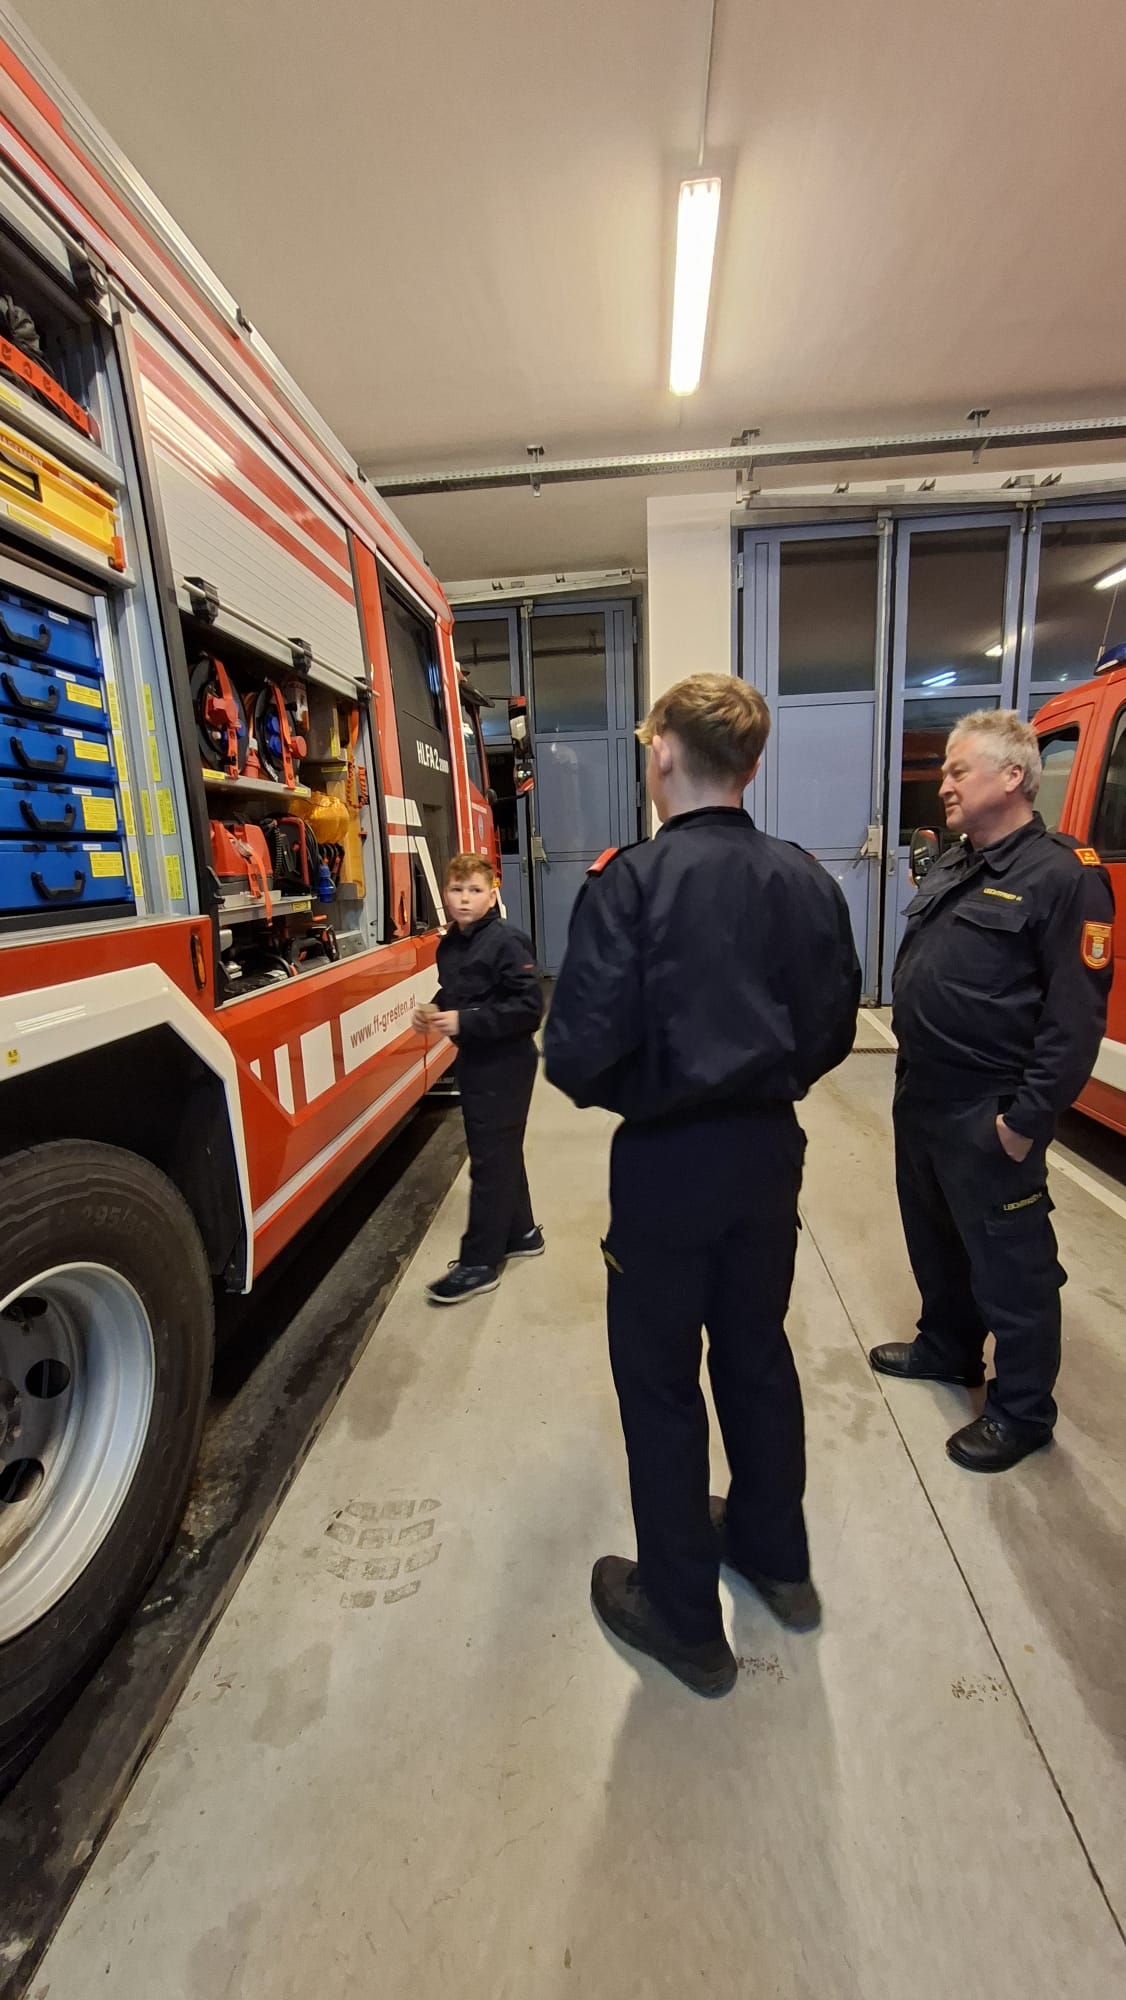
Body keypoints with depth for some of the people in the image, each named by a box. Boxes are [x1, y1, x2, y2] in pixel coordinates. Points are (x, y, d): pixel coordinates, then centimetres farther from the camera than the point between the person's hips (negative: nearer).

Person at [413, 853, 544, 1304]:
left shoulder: (507, 942, -19)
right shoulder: (449, 944, 7)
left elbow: (529, 1008, -23)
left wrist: (464, 1021, -25)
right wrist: (435, 1010, 0)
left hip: (504, 1066, -8)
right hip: (474, 1062, 8)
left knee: (490, 1160, 0)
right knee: (501, 1152, 19)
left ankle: (480, 1264, 12)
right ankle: (519, 1233, 37)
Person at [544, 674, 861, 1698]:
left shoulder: (631, 883, -19)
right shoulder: (807, 880, -3)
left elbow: (580, 1054, -22)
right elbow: (833, 1029, 4)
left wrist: (623, 1091, -1)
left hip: (668, 1162, -5)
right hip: (771, 1151, 6)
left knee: (660, 1382, 15)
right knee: (757, 1352, 25)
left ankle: (685, 1618, 35)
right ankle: (776, 1557, 48)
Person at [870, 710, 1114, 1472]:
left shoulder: (1064, 876, -14)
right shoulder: (952, 867, 12)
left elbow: (1076, 1016, -18)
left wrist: (1028, 1118, -18)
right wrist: (911, 1077, 16)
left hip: (988, 1114, -8)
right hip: (923, 1097, 8)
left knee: (1010, 1265, 9)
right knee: (935, 1240, 23)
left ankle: (1023, 1411, 29)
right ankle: (947, 1348, 45)